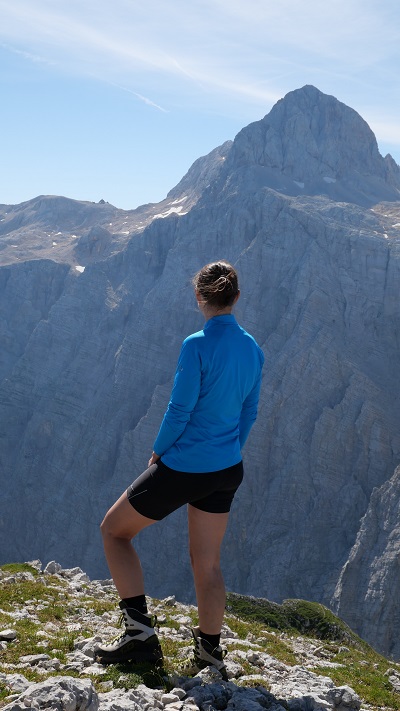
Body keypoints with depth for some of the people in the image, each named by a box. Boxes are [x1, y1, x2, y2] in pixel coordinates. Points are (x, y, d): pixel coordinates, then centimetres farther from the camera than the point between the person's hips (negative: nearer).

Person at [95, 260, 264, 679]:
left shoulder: (198, 345, -19)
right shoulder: (252, 349, 3)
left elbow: (180, 410, -18)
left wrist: (158, 452, -2)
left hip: (184, 468, -7)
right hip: (227, 471, 7)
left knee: (114, 530, 12)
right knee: (207, 563, 18)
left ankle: (140, 632, 8)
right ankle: (210, 653, 24)